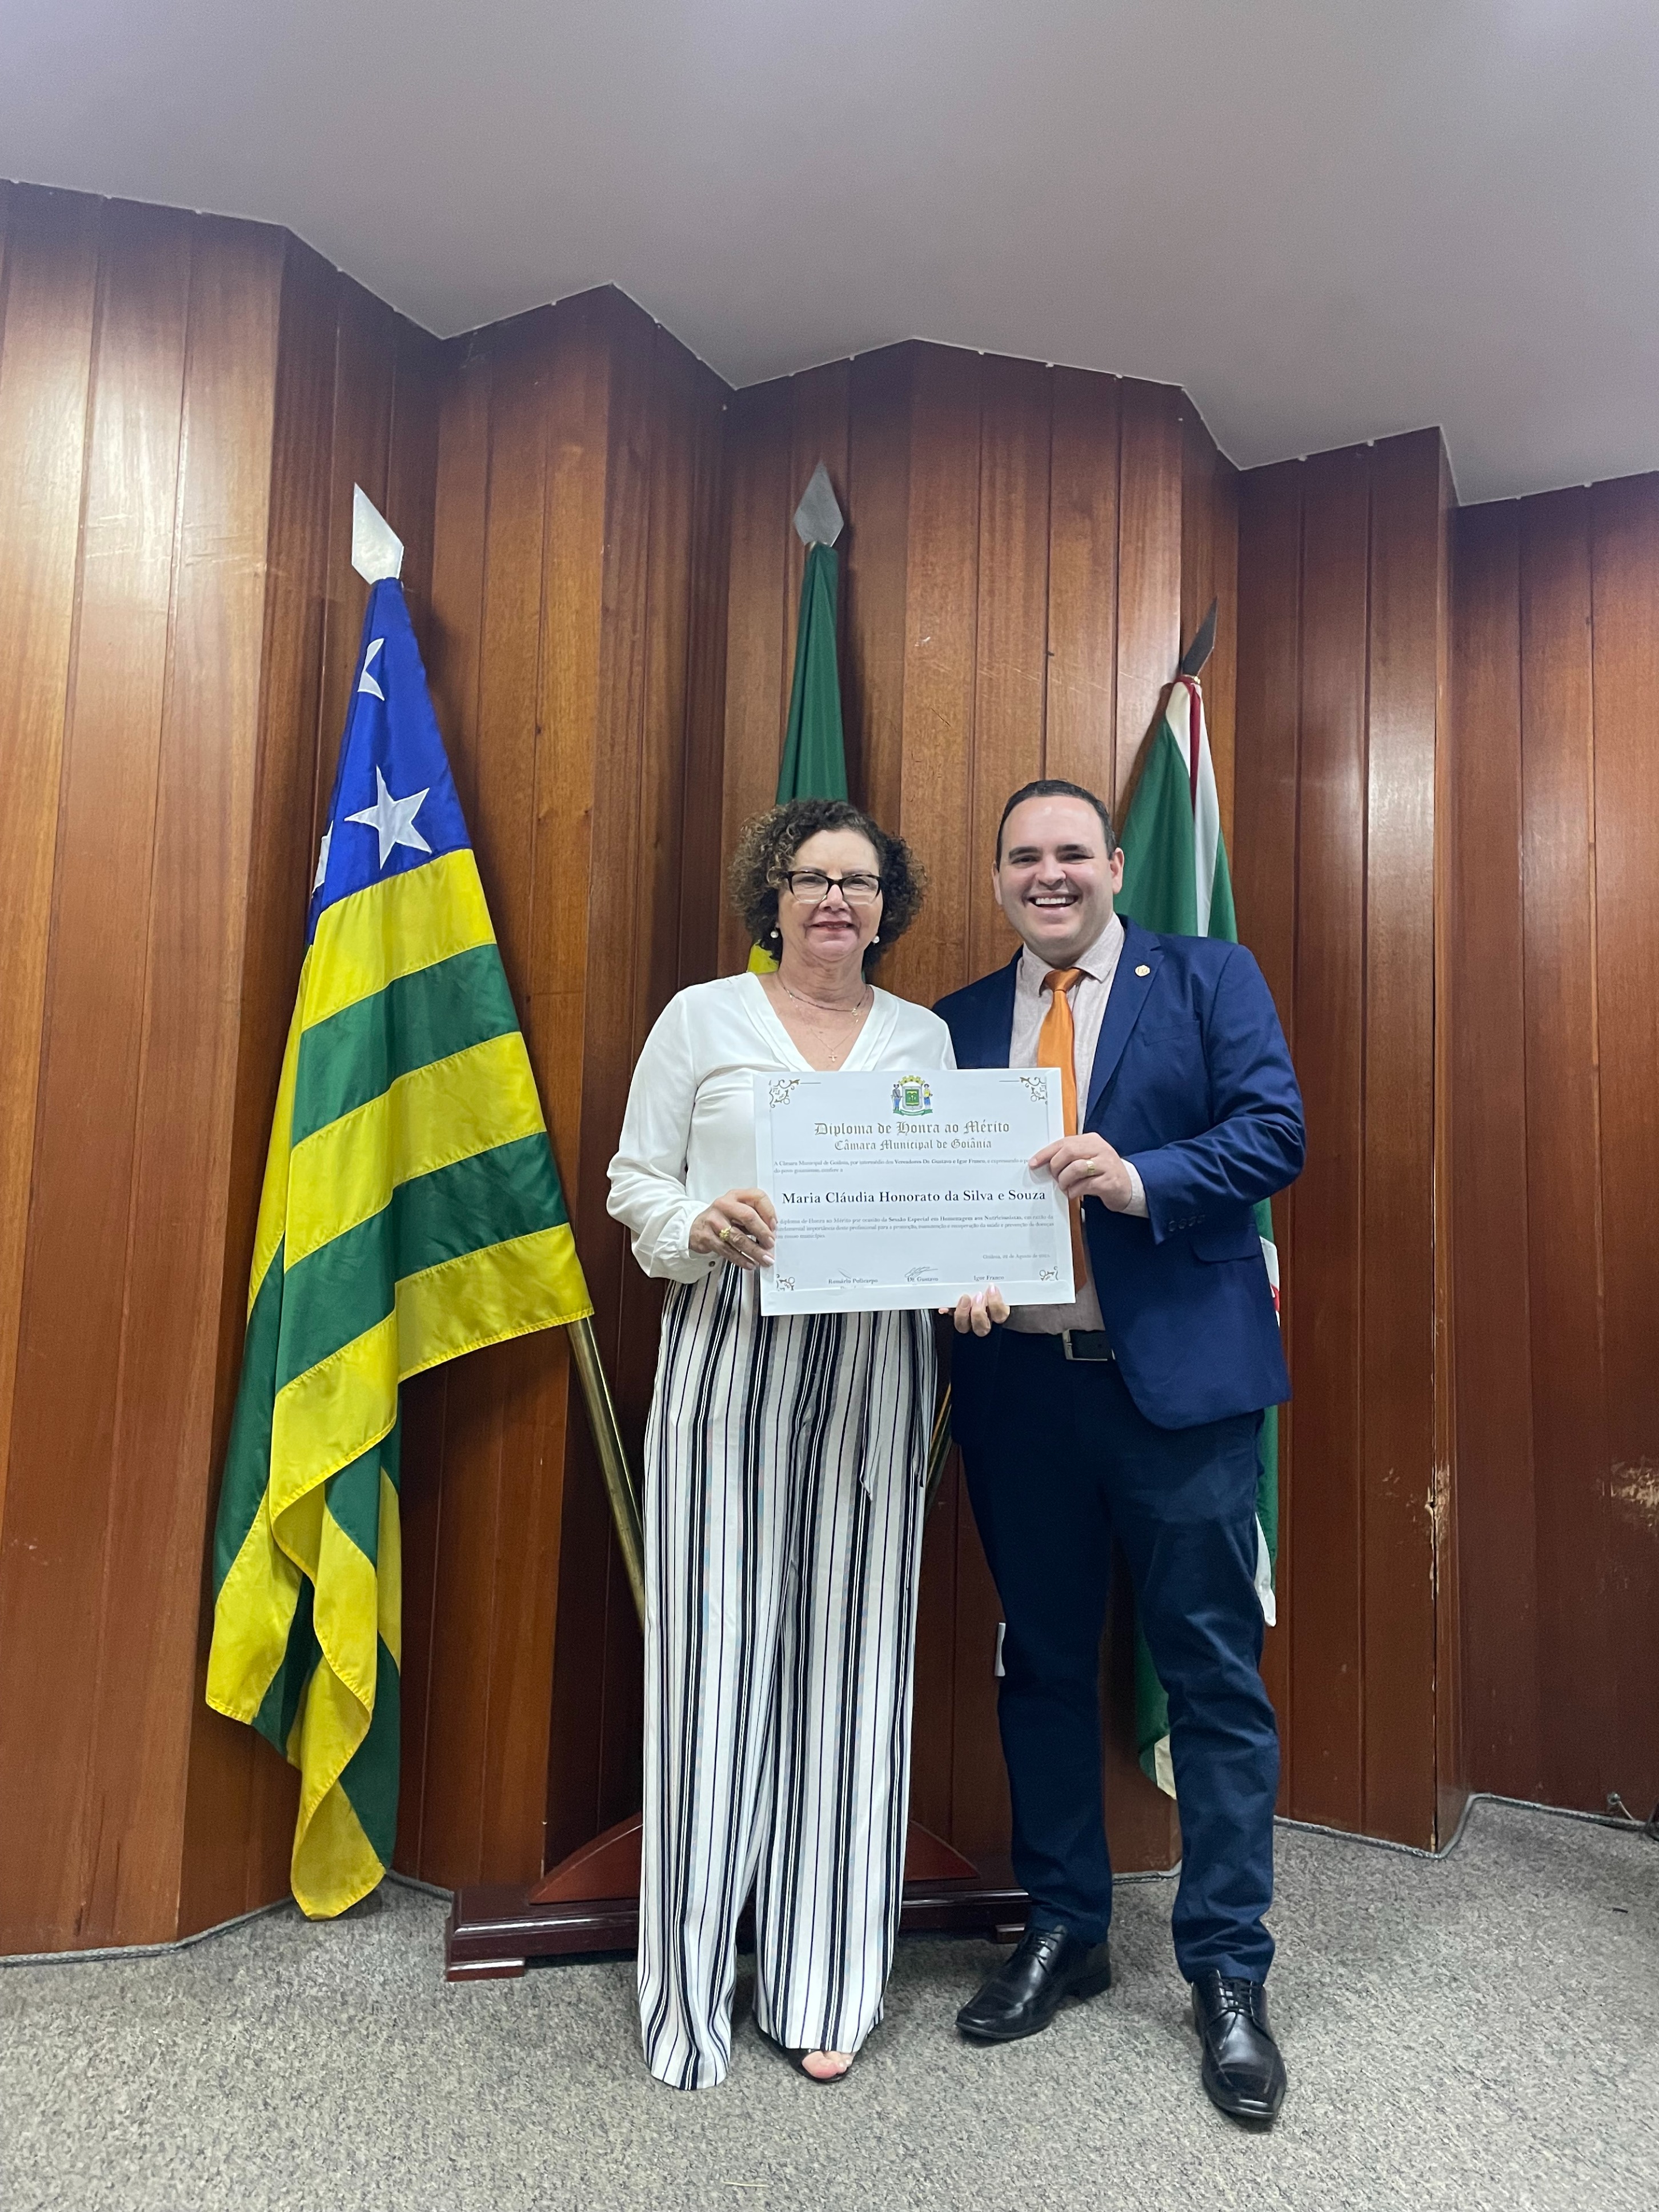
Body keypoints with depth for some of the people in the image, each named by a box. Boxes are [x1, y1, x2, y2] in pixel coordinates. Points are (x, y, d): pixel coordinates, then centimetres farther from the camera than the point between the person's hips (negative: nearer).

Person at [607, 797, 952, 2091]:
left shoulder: (924, 1037, 13)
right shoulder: (703, 1018, 7)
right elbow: (636, 1179, 5)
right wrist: (701, 1229, -14)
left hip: (875, 1364, 2)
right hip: (729, 1353, -2)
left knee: (849, 1644, 6)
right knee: (717, 1645, 1)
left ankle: (824, 1983, 24)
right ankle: (691, 1984, 20)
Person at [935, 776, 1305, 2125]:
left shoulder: (1209, 977, 3)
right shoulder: (960, 1021, 11)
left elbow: (1278, 1132, -7)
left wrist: (1139, 1178, -22)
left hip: (1179, 1379, -3)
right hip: (1020, 1383, 4)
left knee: (1215, 1680, 6)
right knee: (1043, 1670, 16)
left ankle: (1230, 1975, 26)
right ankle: (1065, 1934, 36)